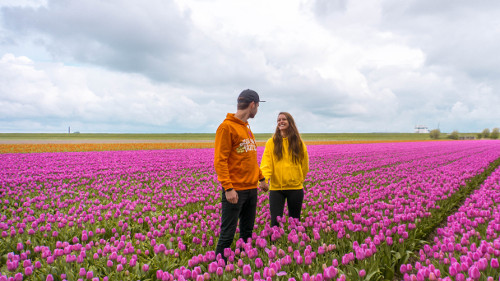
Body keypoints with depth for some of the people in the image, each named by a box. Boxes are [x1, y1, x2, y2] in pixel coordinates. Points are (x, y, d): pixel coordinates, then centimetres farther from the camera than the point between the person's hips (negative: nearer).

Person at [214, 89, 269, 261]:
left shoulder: (247, 128, 15)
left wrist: (261, 178, 21)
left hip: (251, 189, 9)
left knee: (247, 233, 17)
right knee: (227, 235, -2)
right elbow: (220, 160, -16)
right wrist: (228, 188, -21)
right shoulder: (227, 127, -11)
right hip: (235, 190, -9)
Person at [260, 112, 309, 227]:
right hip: (276, 187, -1)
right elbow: (266, 163, -10)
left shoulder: (299, 143, 4)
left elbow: (304, 165, 12)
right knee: (275, 221, -3)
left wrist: (299, 180, 12)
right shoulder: (271, 142, 1)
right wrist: (264, 179, -26)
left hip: (295, 187, 1)